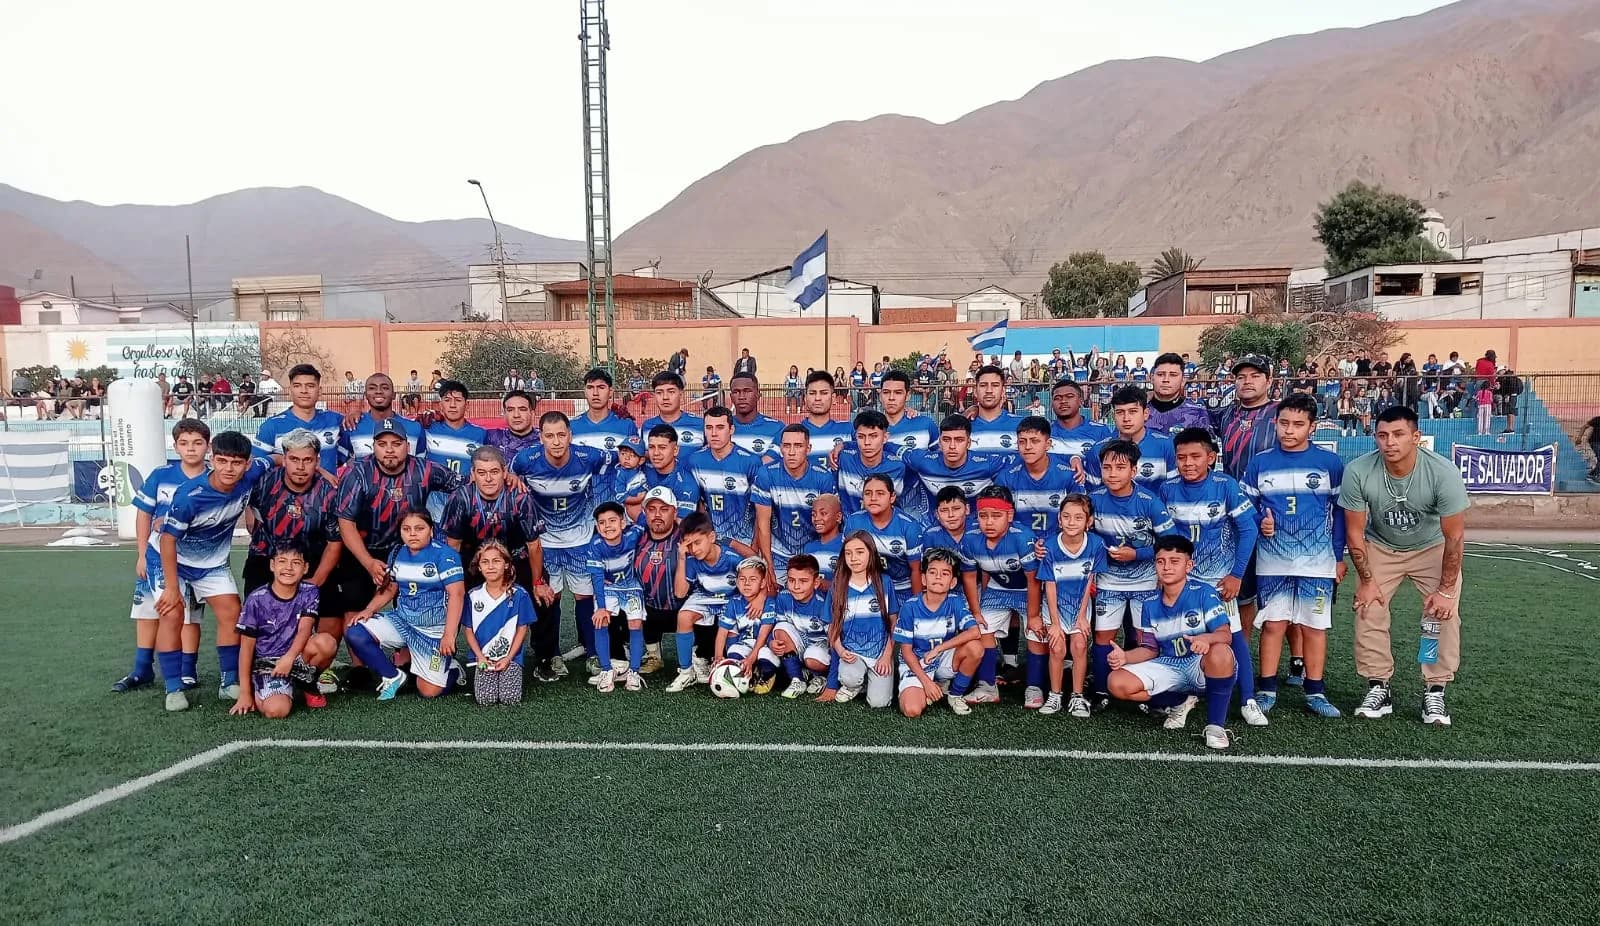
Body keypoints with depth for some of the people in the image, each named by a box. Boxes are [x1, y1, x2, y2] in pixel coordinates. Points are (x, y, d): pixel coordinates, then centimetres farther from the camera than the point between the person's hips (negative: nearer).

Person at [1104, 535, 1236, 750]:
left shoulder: (1204, 593, -11)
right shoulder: (1151, 605, 3)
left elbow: (1225, 634, -20)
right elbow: (1150, 650, 7)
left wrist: (1206, 638, -44)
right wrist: (1125, 656, -14)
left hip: (1201, 667, -5)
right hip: (1168, 667, 5)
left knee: (1221, 652, -40)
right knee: (1117, 683, -15)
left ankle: (1215, 725, -21)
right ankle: (1179, 702, 10)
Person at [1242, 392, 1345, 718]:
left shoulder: (1330, 463, 0)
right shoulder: (1259, 463, 2)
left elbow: (1340, 511, 5)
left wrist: (1339, 556, 4)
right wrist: (1259, 522, -12)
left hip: (1317, 562, 0)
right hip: (1272, 561, 0)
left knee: (1314, 625, 6)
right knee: (1273, 624, 3)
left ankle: (1315, 691, 16)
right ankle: (1266, 690, 12)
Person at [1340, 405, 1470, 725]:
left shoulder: (1443, 472, -31)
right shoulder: (1358, 471, -29)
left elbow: (1454, 536, -19)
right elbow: (1355, 531, -15)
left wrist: (1446, 590, -17)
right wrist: (1366, 580, -10)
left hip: (1432, 548, -1)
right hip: (1380, 547, 1)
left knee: (1444, 614, -12)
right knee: (1368, 611, -8)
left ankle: (1435, 692, 2)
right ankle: (1378, 688, 7)